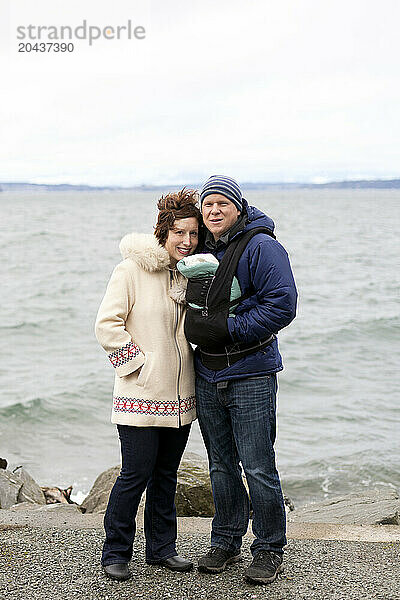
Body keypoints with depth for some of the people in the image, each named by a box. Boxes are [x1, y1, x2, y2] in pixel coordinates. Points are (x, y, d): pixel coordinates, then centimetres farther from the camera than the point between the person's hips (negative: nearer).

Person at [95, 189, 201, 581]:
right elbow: (107, 325, -11)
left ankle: (162, 548, 27)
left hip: (179, 396, 6)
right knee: (136, 473, -4)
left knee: (166, 473, 14)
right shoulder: (132, 269, -8)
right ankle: (115, 552, 14)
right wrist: (139, 363, -13)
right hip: (141, 395, -6)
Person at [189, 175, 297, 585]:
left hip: (251, 375, -6)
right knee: (221, 465, 14)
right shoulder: (201, 249, 12)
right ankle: (225, 542, 28)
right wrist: (193, 327, 6)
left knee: (258, 469, -3)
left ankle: (269, 550, 13)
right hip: (207, 376, 6)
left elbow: (282, 305, -17)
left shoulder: (261, 247, -9)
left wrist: (228, 329, -19)